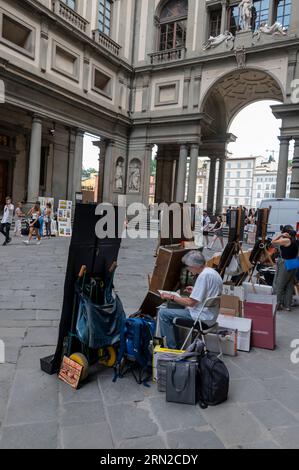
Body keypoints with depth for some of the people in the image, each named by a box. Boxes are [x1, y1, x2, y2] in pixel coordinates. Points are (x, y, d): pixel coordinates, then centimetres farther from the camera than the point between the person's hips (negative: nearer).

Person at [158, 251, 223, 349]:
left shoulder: (204, 275, -20)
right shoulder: (213, 272, 8)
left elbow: (191, 302, -20)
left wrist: (172, 297, -11)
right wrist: (195, 291, 17)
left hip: (203, 318, -10)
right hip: (210, 315, 10)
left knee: (163, 313, -9)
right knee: (173, 306, 24)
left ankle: (172, 348, -1)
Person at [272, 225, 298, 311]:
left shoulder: (286, 240, -16)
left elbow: (273, 242, -14)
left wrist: (280, 235, -10)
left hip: (285, 265, -8)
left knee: (279, 286, 4)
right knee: (290, 286, 12)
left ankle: (278, 304, 11)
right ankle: (287, 305, 19)